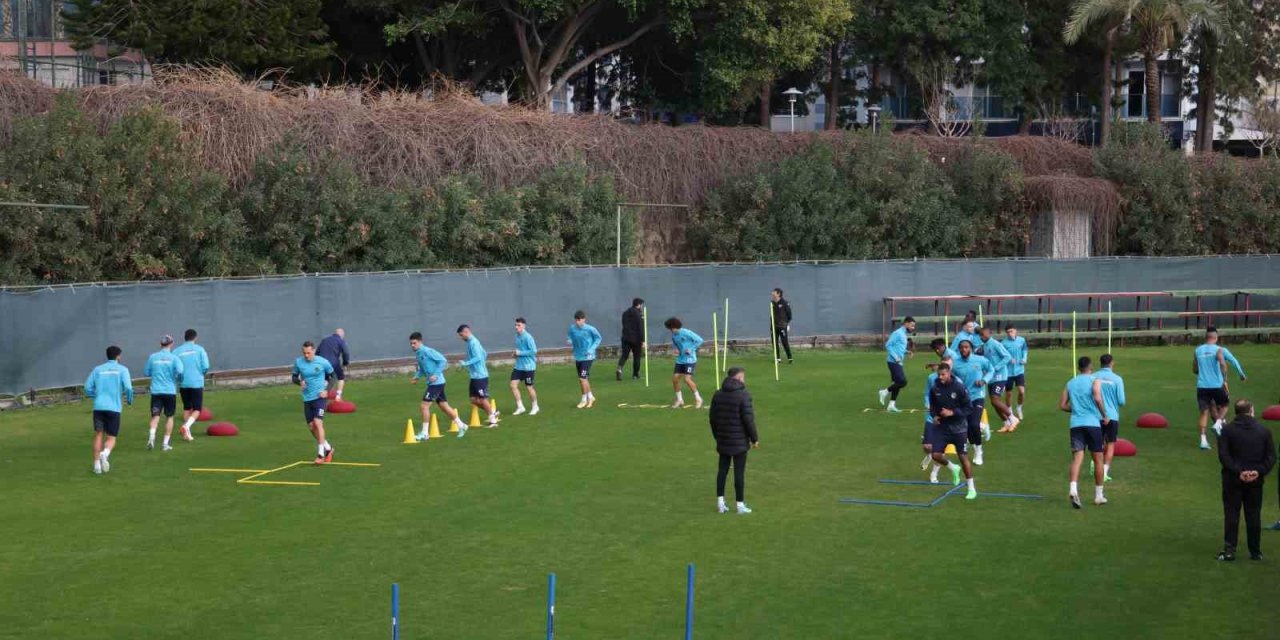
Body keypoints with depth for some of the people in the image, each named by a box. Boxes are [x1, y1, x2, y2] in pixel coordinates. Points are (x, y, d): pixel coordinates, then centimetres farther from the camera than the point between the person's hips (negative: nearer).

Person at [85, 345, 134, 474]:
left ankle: (97, 464, 1)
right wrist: (129, 400, 11)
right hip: (114, 408, -2)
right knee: (111, 438, 4)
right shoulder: (122, 369, 2)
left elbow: (88, 388, 7)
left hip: (98, 407, 2)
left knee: (98, 435, 9)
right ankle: (105, 454, -25)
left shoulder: (97, 369, 10)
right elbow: (128, 388, -8)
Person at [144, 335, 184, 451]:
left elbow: (146, 373, 10)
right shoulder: (174, 358, -4)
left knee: (155, 416, -1)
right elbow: (180, 372, -17)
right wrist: (178, 379, 4)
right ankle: (165, 443, 10)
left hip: (156, 391, 1)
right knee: (169, 417, 11)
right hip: (170, 391, -1)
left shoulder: (152, 357, 4)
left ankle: (151, 436, -27)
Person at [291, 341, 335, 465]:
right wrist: (300, 382, -13)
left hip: (320, 397, -4)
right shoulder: (298, 362, -2)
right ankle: (328, 448, 28)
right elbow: (294, 377, 10)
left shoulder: (323, 362, -9)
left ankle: (321, 454, -12)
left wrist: (327, 390, -9)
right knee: (311, 426, 7)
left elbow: (332, 376, 4)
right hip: (307, 398, 4)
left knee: (318, 422, -18)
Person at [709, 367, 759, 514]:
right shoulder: (743, 395, -14)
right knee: (739, 472, 1)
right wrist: (754, 438, -5)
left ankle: (720, 502, 14)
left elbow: (713, 418, 10)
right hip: (740, 442, -5)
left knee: (722, 470, 13)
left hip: (723, 441, 5)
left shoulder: (718, 395, 5)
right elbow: (748, 419, -15)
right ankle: (740, 505, 6)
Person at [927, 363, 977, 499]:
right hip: (942, 427, 4)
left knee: (963, 457, -3)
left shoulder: (959, 387, -16)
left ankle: (972, 488, 10)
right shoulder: (935, 389, -5)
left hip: (958, 428, -4)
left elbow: (969, 408, -13)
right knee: (936, 455, -4)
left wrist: (952, 412, -23)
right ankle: (954, 469, 29)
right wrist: (934, 415, -7)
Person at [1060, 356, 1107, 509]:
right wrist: (1104, 414, -5)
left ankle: (1073, 489, -30)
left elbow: (1062, 405, 10)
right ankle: (1098, 495, 17)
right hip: (1093, 423, -3)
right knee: (1098, 459, 10)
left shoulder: (1070, 383, 13)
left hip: (1076, 424, 3)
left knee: (1077, 458, -6)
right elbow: (1097, 398, -18)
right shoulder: (1095, 380, 0)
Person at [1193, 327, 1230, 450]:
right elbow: (1222, 363, -23)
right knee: (1223, 406, 21)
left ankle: (1203, 440, -8)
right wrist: (1225, 380, -17)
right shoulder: (1217, 349, -5)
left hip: (1202, 386, 3)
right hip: (1216, 385, -3)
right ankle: (1218, 423, -5)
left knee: (1204, 412, 4)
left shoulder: (1198, 350, 8)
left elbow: (1194, 369, 14)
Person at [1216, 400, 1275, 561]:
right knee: (1254, 516, 8)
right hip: (1255, 481, 2)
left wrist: (1238, 471, -14)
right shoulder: (1264, 431, 2)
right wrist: (1259, 472, -8)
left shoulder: (1227, 430, -5)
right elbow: (1271, 457, -2)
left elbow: (1223, 455, -12)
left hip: (1233, 479, -2)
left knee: (1231, 514, 3)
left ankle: (1229, 550, -2)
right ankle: (1255, 552, 12)